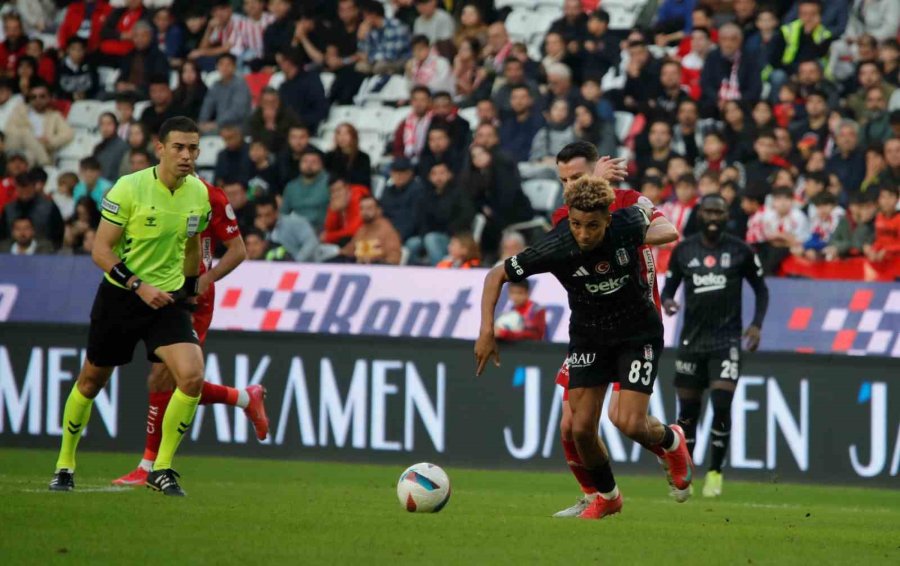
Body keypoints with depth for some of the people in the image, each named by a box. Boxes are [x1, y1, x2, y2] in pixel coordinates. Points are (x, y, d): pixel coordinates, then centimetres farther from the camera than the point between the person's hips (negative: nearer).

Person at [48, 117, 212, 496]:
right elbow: (100, 250, -15)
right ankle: (64, 465, 33)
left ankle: (161, 469, -5)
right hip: (119, 297, -3)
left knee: (192, 376, -19)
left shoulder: (199, 193, -1)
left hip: (168, 299, 3)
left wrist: (189, 287, 22)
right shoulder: (129, 188, -16)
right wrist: (140, 286, -23)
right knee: (91, 380, 12)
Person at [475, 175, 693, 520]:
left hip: (638, 333, -1)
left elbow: (647, 214, 2)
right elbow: (496, 275, -16)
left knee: (630, 423, -14)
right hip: (587, 337, 1)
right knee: (582, 428, -5)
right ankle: (607, 496, 23)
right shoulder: (555, 249, -27)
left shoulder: (629, 224, -25)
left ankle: (670, 440, 22)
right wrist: (487, 330, -23)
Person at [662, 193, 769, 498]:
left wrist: (756, 324, -4)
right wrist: (666, 301, -12)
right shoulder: (683, 250, 3)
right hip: (691, 340, 2)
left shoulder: (740, 251, -1)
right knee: (688, 410, 4)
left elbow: (761, 289, 9)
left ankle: (715, 472, 0)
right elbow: (669, 286, 11)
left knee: (722, 405, -14)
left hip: (726, 341, -2)